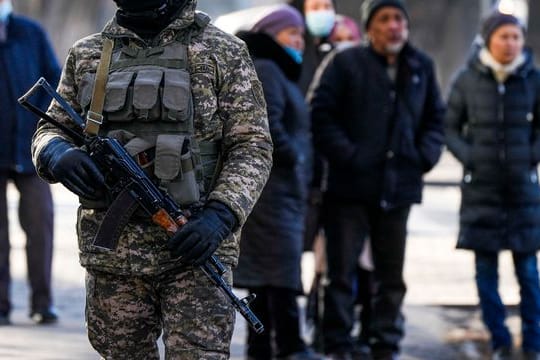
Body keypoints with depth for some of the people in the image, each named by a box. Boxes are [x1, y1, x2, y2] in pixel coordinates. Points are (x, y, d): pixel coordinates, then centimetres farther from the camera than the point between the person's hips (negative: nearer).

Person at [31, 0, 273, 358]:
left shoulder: (224, 53, 2)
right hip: (112, 253, 4)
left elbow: (252, 148, -2)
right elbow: (49, 129, 18)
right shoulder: (87, 55, 13)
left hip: (195, 248, -3)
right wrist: (58, 154, -8)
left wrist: (220, 215, -18)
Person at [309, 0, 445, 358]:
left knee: (392, 275, 10)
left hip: (399, 187, 4)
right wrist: (345, 154, -14)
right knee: (342, 271, -1)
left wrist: (425, 155, 4)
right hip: (351, 185, -4)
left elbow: (436, 117, 19)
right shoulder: (346, 63, -5)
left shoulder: (422, 67, 10)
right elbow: (321, 112, -7)